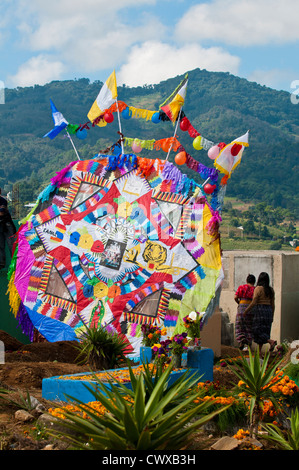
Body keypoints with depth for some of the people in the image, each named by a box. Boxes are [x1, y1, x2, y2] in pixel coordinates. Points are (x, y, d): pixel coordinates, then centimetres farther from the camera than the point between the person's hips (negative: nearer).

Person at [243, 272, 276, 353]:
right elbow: (273, 304, 9)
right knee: (263, 331, 11)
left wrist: (246, 311, -4)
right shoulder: (271, 289, 8)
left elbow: (253, 303, -14)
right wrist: (272, 316, 16)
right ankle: (259, 351, 9)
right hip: (268, 311, 7)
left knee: (257, 331, -3)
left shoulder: (258, 288, -10)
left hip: (260, 311, -7)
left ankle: (271, 341, -23)